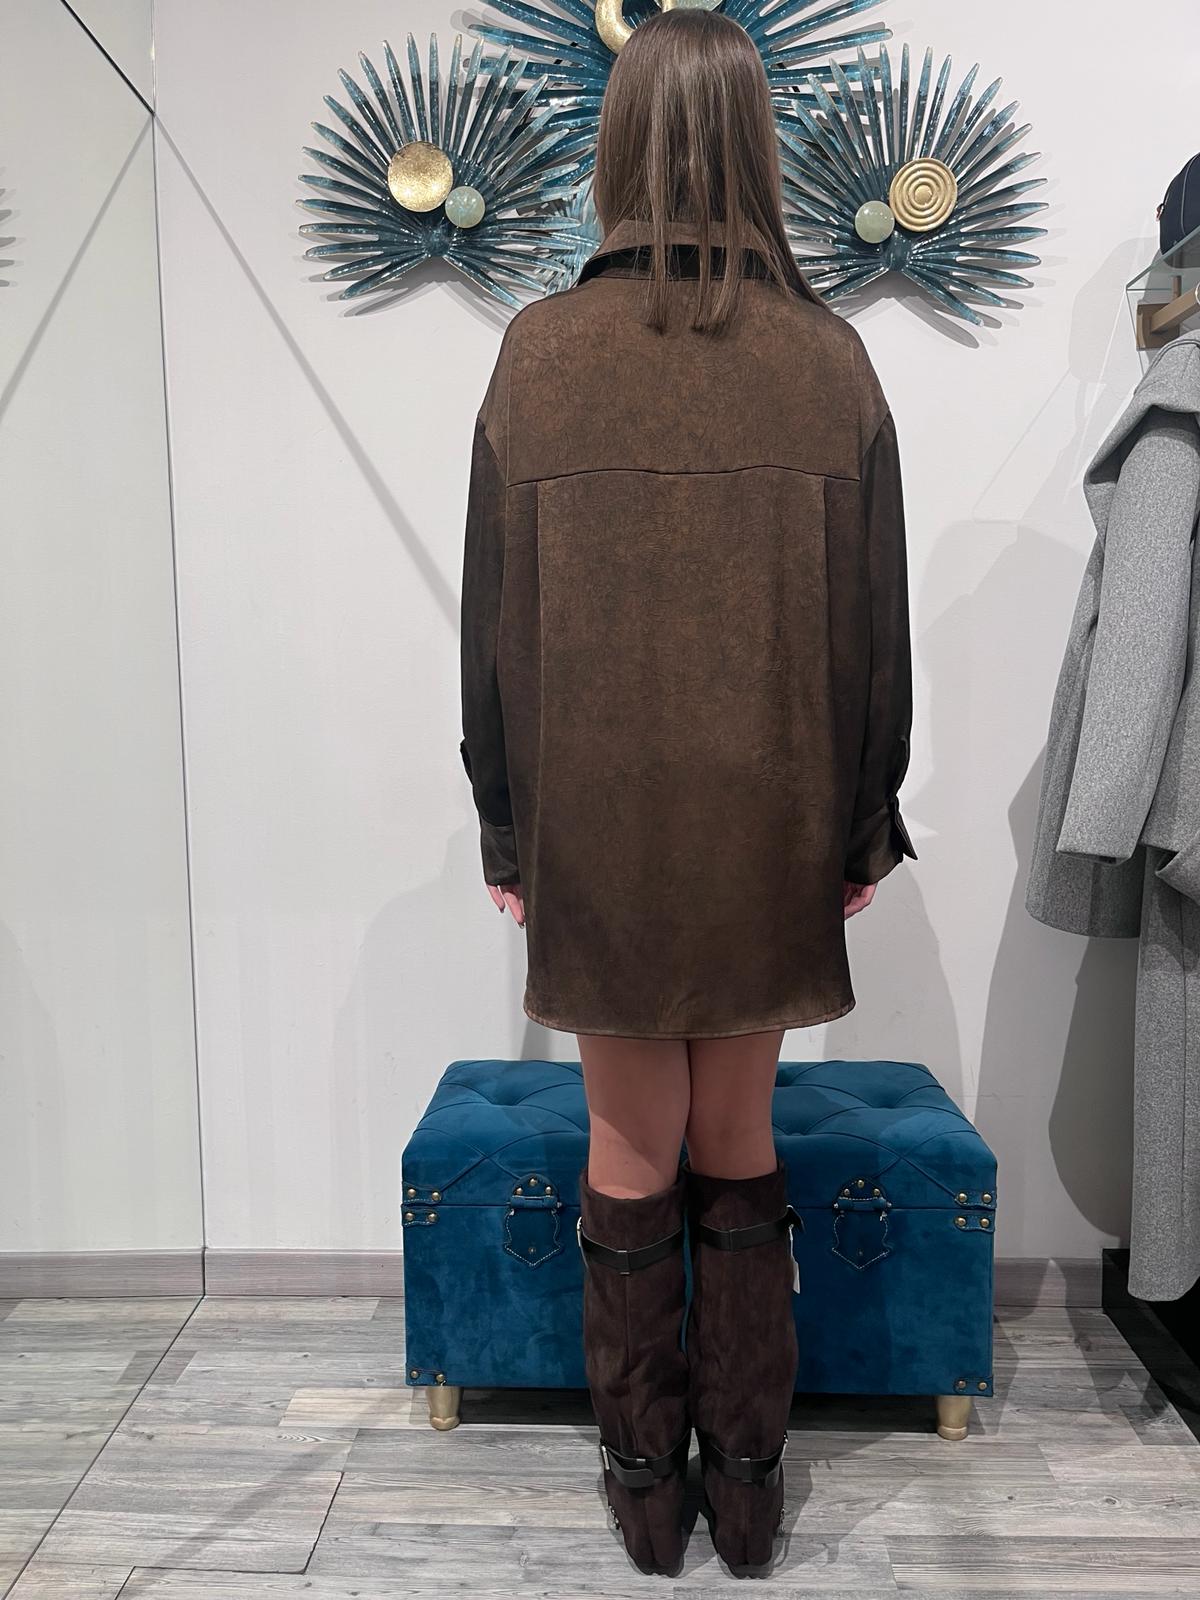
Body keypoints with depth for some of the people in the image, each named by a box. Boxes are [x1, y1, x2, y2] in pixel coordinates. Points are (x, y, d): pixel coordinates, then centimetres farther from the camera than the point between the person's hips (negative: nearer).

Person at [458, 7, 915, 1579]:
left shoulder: (541, 352, -4)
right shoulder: (830, 359, -1)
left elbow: (498, 621, -3)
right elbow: (876, 629, 1)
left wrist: (506, 826, 6)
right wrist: (864, 825, 11)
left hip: (595, 819, -1)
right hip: (771, 823, 2)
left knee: (632, 1153, 13)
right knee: (740, 1145, 16)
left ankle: (648, 1480, 29)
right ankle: (748, 1480, 31)